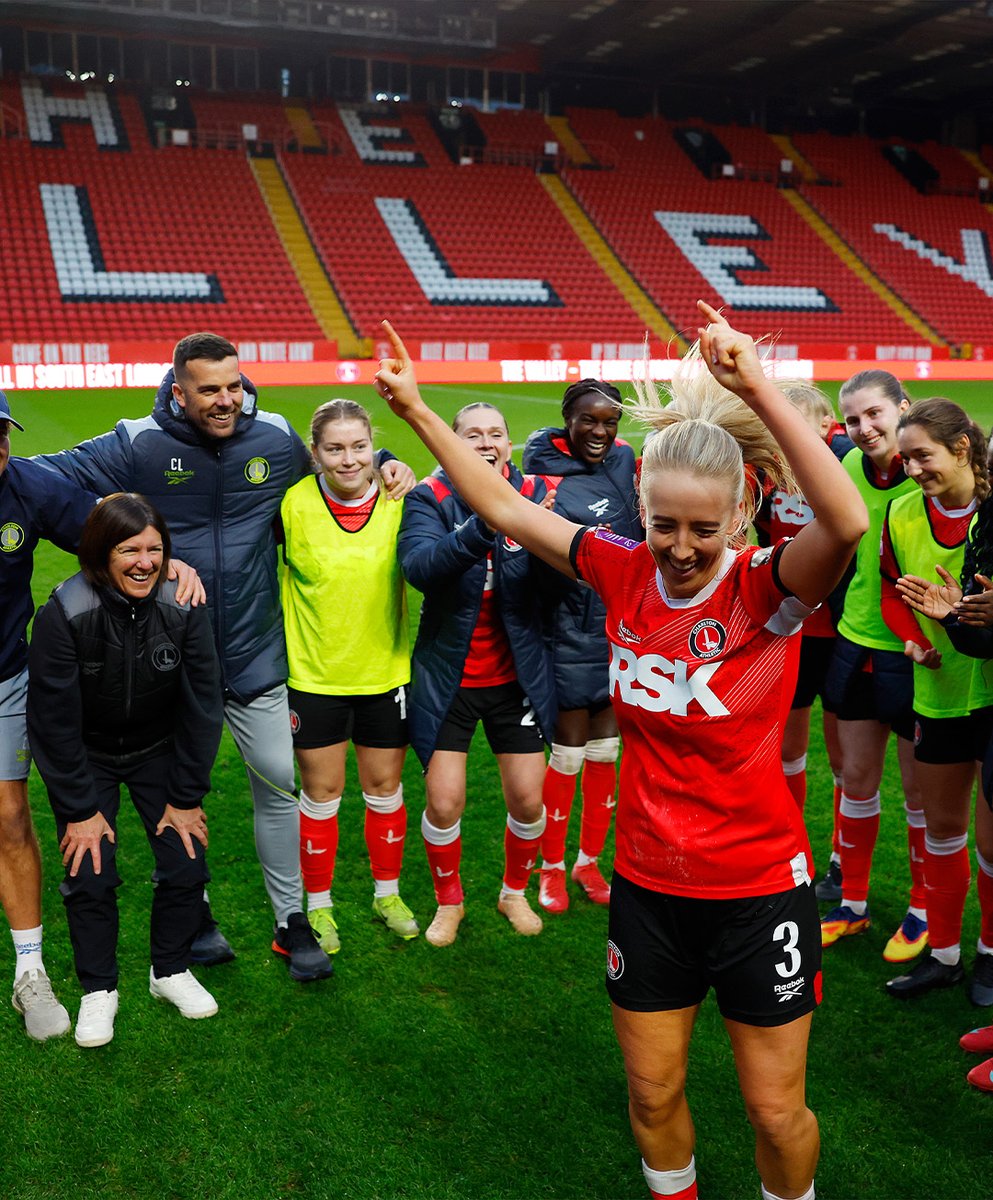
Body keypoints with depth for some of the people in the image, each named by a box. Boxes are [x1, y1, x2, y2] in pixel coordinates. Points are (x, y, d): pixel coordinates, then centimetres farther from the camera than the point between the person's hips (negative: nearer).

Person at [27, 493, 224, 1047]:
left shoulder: (184, 608, -21)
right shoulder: (64, 613, -27)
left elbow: (203, 706, -12)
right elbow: (54, 719, -19)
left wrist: (186, 797, -9)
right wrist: (80, 808, -16)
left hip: (158, 750, 2)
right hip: (85, 756, -2)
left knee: (187, 867, -3)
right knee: (91, 875, -8)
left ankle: (171, 970, 22)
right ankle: (99, 989, 16)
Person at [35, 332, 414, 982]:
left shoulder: (275, 439, -2)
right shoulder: (140, 446, -10)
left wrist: (389, 464, -1)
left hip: (255, 656, 2)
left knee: (281, 784, 8)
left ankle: (292, 921, 26)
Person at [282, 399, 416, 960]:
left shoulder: (398, 499, -7)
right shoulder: (294, 503, -11)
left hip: (386, 672, 2)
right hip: (315, 676, -1)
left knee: (385, 787, 15)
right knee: (322, 792, 10)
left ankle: (388, 893, 36)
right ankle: (319, 905, 30)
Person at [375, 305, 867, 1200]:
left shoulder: (768, 587, -18)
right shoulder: (625, 573, -7)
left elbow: (847, 522, -40)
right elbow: (505, 508, 1)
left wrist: (757, 388, -43)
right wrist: (417, 410, 0)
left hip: (759, 890, -3)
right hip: (649, 885, 4)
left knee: (777, 1113, 13)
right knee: (652, 1096, 19)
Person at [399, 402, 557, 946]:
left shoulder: (534, 494, -5)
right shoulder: (430, 498, -11)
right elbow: (419, 566, -30)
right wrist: (483, 525, -44)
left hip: (517, 675, 2)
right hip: (448, 676, -1)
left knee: (528, 799, 5)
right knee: (444, 803, -1)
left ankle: (515, 891, 35)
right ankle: (448, 901, 29)